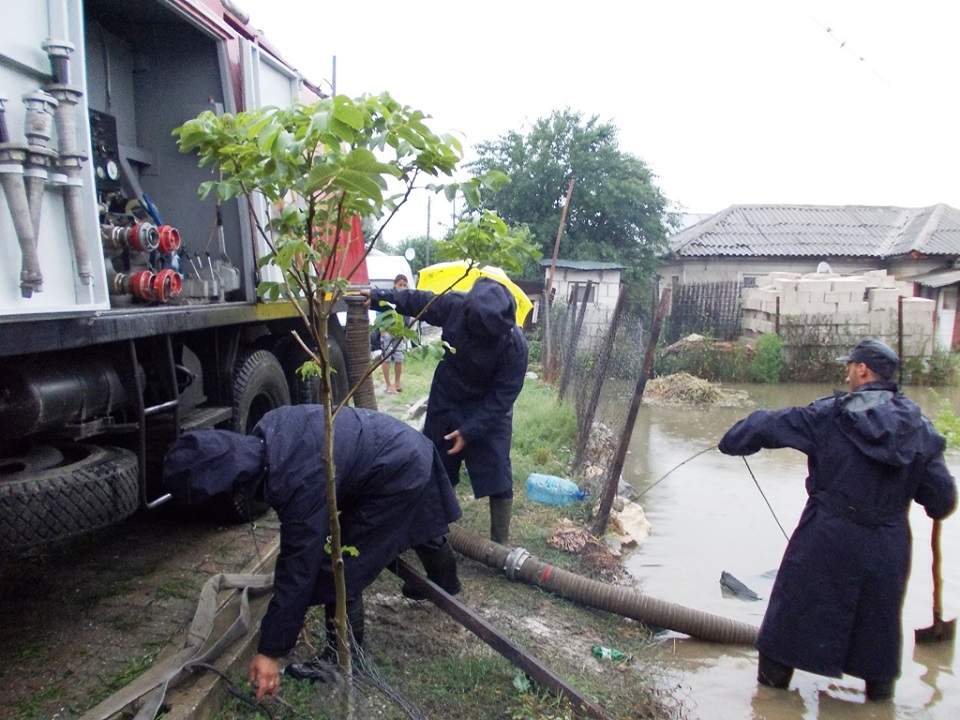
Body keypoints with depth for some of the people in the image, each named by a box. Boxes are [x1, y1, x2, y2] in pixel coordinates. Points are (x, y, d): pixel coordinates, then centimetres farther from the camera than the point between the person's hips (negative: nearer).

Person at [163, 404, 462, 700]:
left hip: (398, 477, -9)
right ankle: (445, 582, 64)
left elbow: (296, 571, -28)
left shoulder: (299, 483, -35)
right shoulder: (266, 431, -12)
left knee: (338, 570, -4)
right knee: (416, 523, 35)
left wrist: (270, 651, -18)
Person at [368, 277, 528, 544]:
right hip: (445, 402, 4)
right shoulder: (455, 305, -23)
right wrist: (376, 296, -3)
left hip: (489, 411, -4)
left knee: (497, 479, -7)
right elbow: (416, 300, -3)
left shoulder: (515, 345, -30)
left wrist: (470, 431, -25)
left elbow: (502, 397, -24)